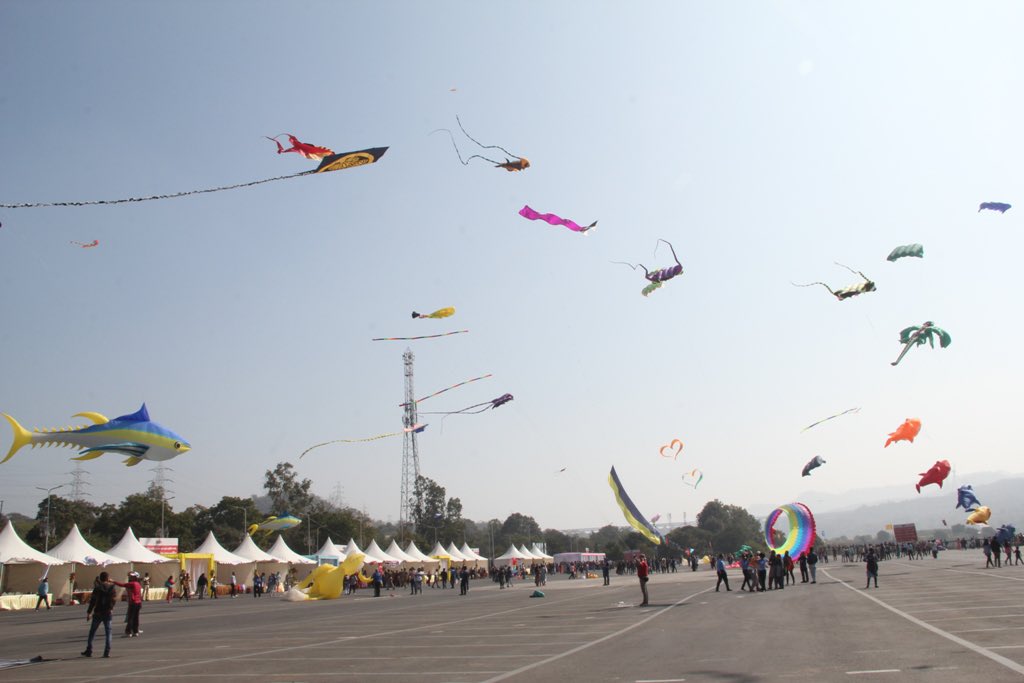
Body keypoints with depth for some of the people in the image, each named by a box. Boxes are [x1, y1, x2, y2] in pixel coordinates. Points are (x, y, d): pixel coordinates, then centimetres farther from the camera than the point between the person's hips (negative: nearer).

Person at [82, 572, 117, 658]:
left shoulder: (97, 587, -7)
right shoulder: (111, 587, -2)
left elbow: (93, 600, -10)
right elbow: (114, 600, 3)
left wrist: (89, 612, -4)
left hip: (98, 612, -1)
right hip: (108, 613, 1)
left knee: (92, 632, 12)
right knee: (108, 632, 6)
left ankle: (89, 651, 13)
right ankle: (107, 652, 0)